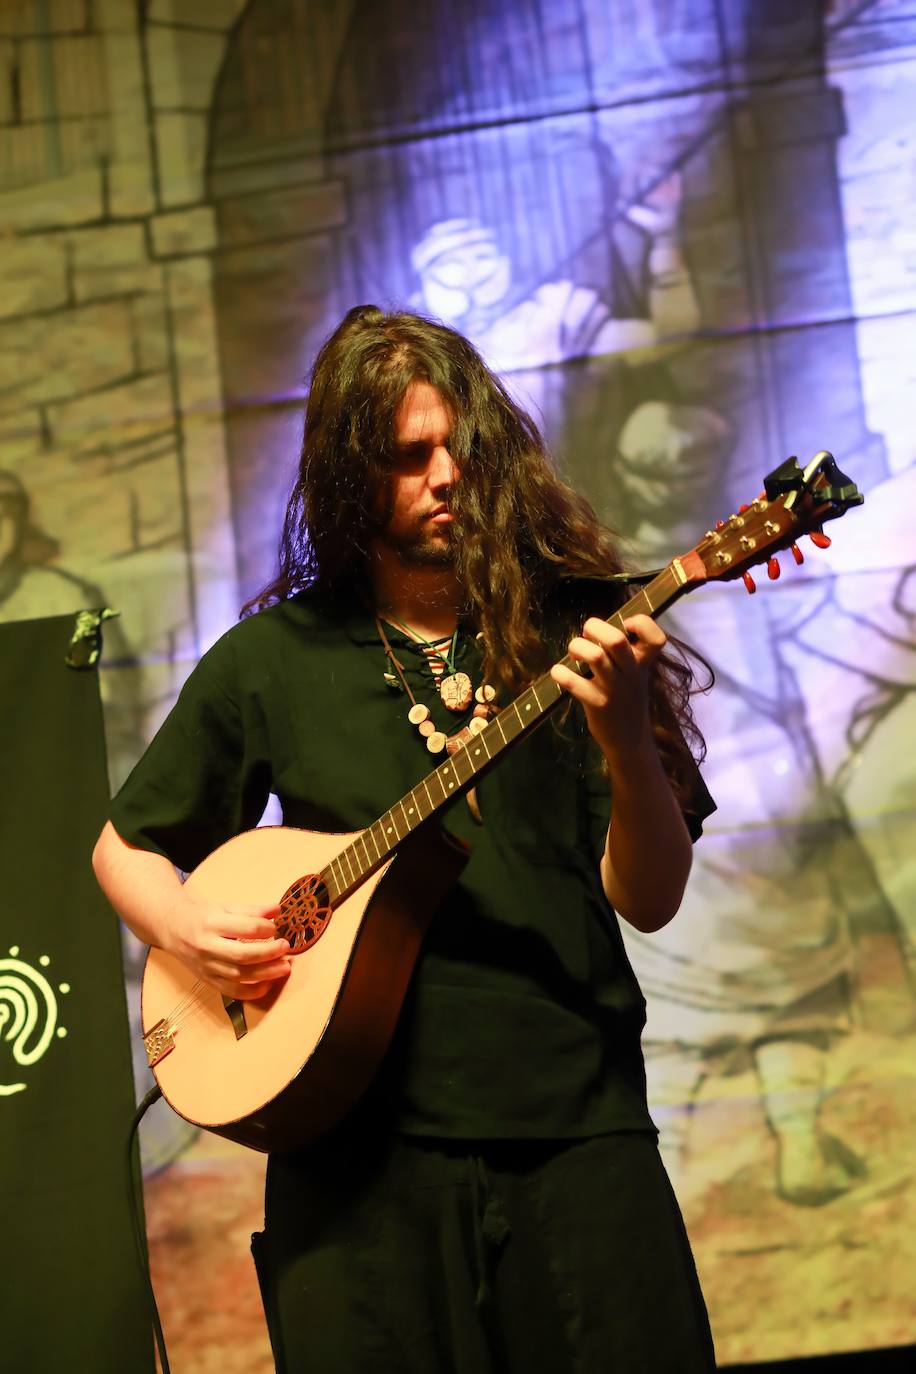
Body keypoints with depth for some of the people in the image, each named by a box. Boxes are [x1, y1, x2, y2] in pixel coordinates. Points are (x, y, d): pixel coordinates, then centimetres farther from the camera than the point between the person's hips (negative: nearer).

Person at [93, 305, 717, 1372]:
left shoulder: (566, 633, 5)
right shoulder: (272, 661, 7)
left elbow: (648, 902, 0)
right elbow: (124, 847, 17)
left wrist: (627, 742, -18)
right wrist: (185, 927, -4)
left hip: (575, 1127, 0)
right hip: (360, 1142, 1)